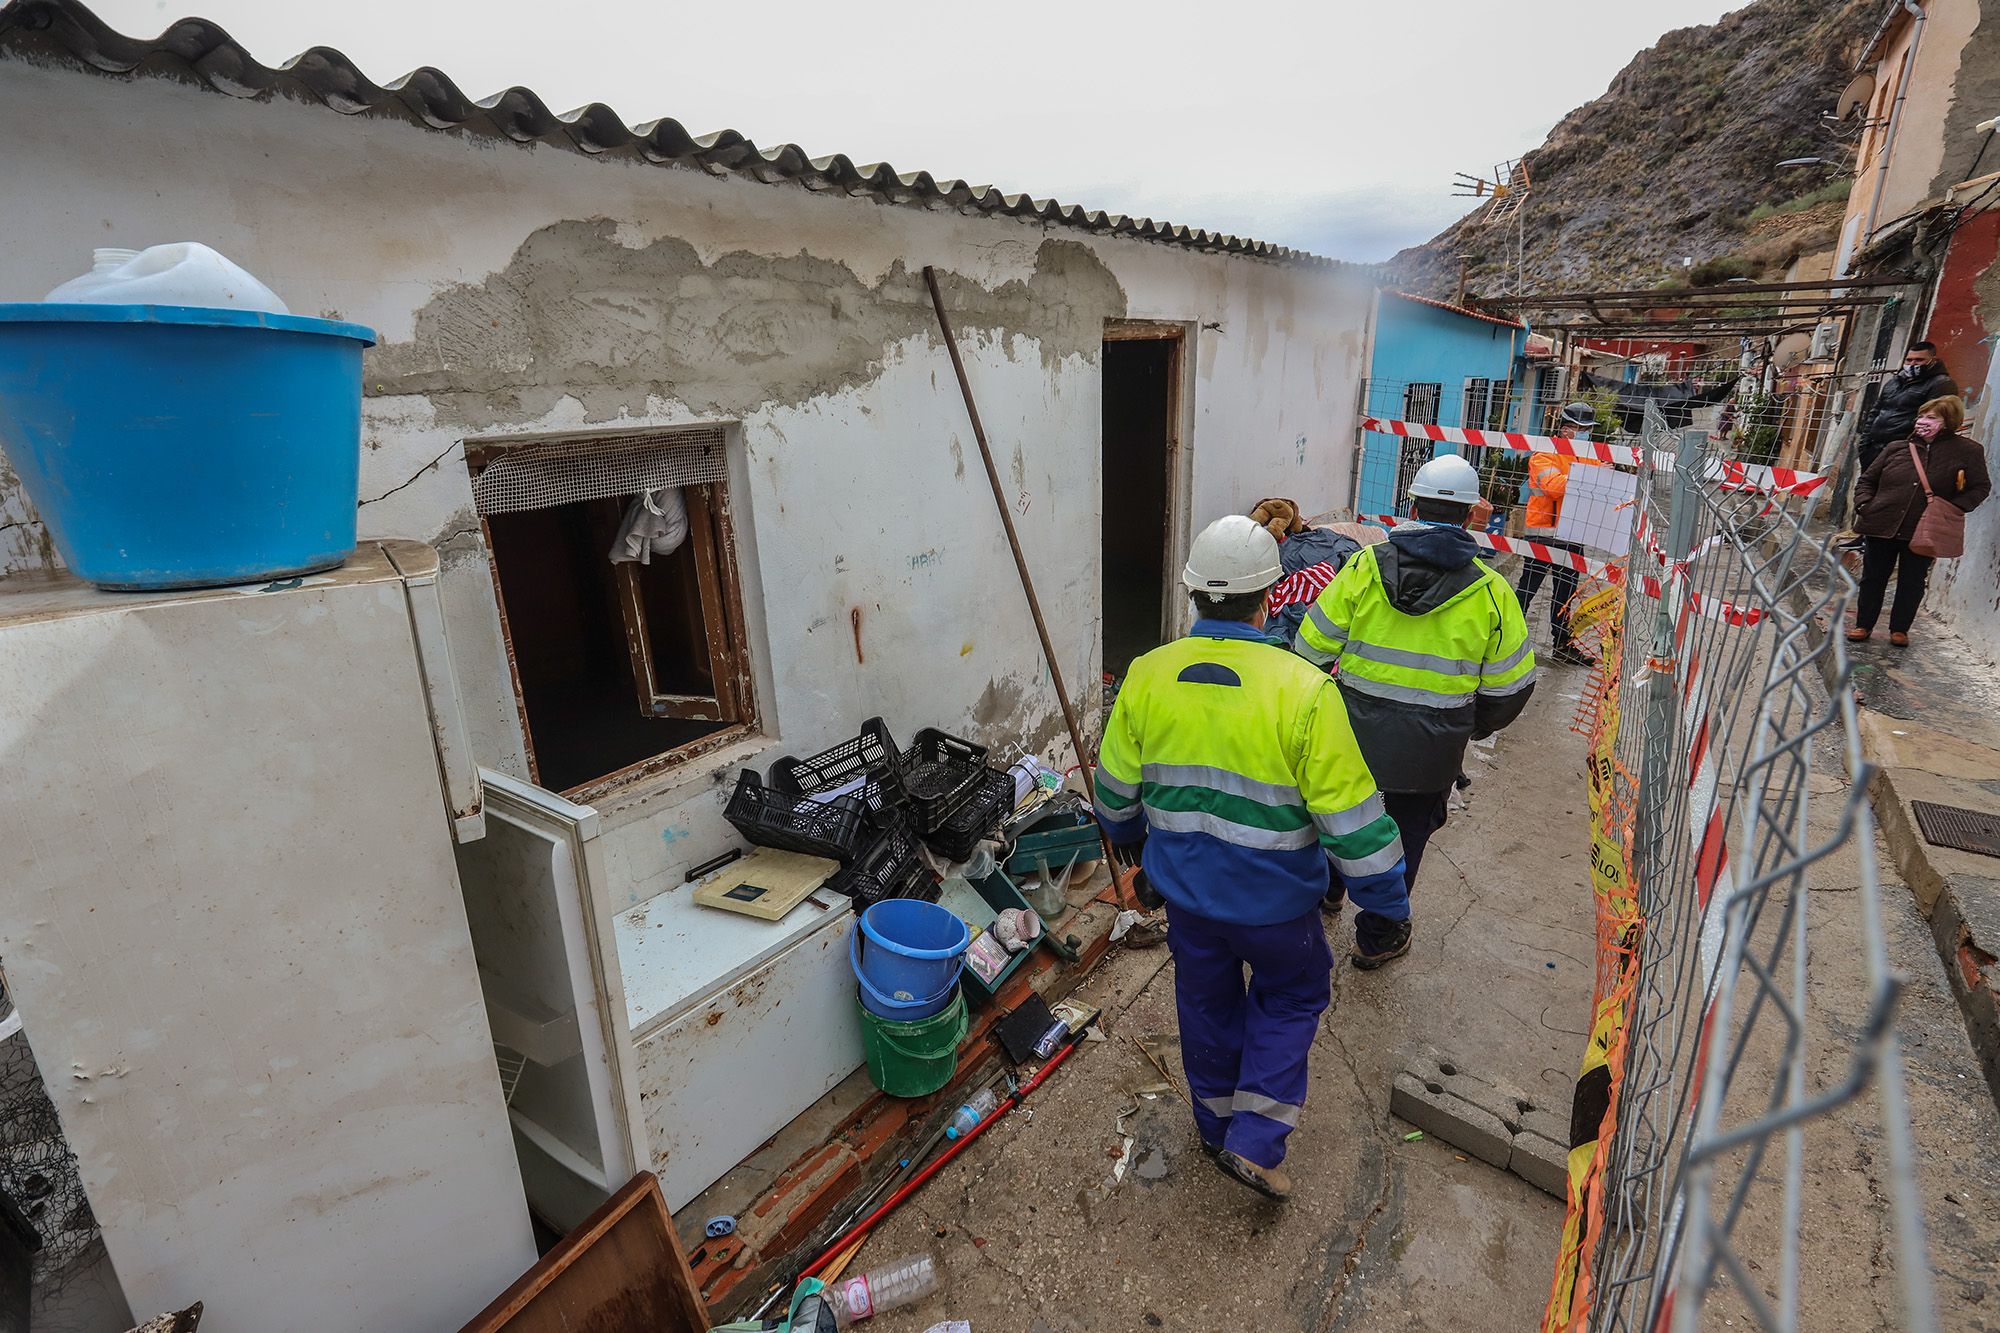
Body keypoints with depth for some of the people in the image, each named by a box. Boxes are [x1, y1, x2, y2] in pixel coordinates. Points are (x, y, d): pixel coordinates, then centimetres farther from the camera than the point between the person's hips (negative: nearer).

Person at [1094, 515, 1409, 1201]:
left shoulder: (1148, 675, -13)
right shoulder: (1304, 691, -24)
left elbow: (1115, 788, 1)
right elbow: (1353, 818, -18)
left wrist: (1126, 838, 22)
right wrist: (1388, 906, -3)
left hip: (1184, 887, 3)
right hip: (1275, 900, -3)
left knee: (1207, 1001, 25)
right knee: (1291, 997, 25)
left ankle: (1217, 1127, 45)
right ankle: (1255, 1142, 24)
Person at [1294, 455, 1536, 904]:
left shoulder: (1365, 567, -9)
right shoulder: (1491, 592, -6)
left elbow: (1313, 647, -6)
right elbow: (1509, 686, 0)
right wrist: (1476, 727, 20)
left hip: (1356, 732, 0)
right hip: (1432, 749, 0)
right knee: (1409, 832, 20)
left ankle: (1327, 892, 44)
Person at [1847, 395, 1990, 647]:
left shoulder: (1967, 452, 0)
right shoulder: (1896, 449, 3)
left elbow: (1981, 488, 4)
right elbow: (1867, 480, 11)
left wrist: (1953, 508, -12)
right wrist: (1864, 504, -5)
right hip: (1882, 527, 1)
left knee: (1912, 583, 8)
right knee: (1873, 578, 8)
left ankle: (1899, 629, 21)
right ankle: (1863, 625, 18)